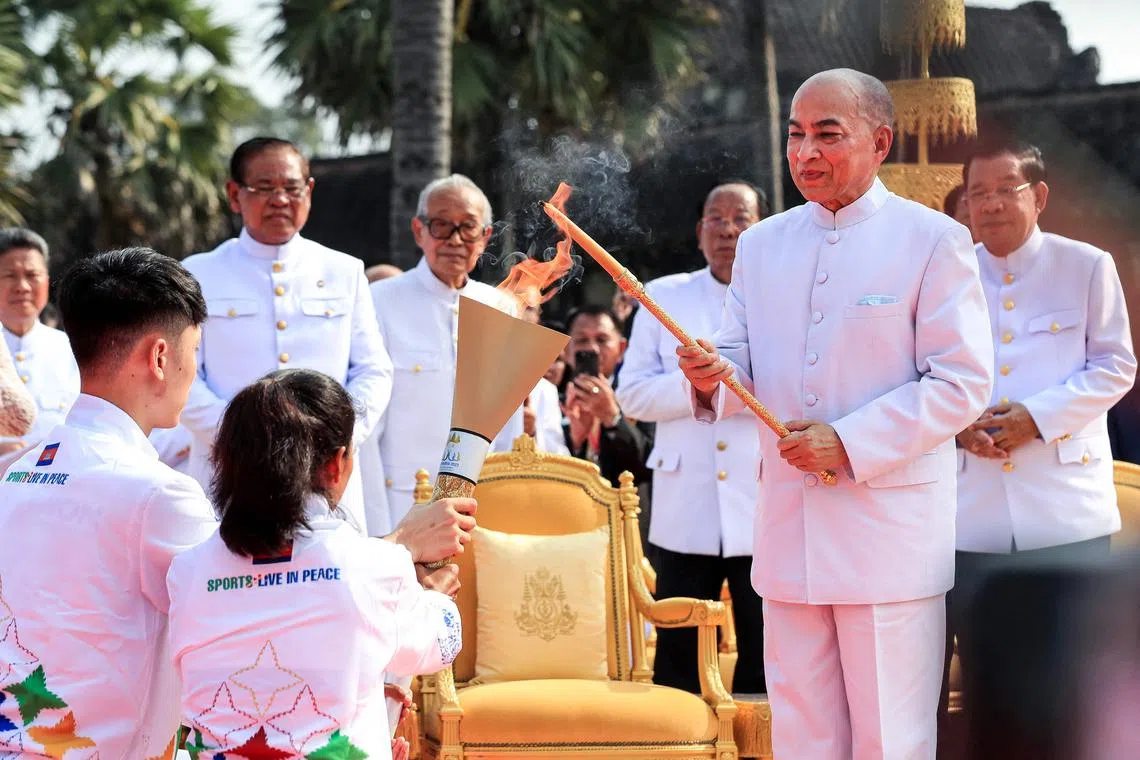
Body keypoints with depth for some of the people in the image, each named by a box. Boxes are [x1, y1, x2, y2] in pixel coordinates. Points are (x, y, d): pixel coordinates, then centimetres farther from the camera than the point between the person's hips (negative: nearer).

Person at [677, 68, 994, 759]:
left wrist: (850, 443, -16)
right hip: (788, 529, 5)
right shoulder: (761, 245, 14)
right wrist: (713, 377, -11)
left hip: (890, 532, -5)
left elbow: (963, 382, -8)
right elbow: (745, 370, 14)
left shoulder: (934, 241, -2)